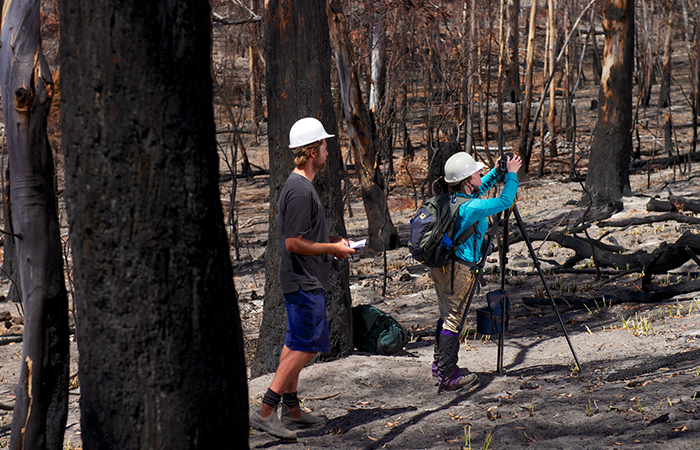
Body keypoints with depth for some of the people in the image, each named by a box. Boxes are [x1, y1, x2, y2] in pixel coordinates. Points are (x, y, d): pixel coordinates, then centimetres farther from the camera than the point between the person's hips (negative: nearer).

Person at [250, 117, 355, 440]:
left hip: (299, 280, 11)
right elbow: (294, 243, -23)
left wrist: (331, 239, 14)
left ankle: (291, 409, 22)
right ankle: (266, 411, -9)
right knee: (308, 346, -9)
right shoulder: (300, 191, -20)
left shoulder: (298, 185, 13)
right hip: (305, 282, -11)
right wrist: (333, 249, -14)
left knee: (295, 344, 14)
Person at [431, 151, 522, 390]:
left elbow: (477, 190, 26)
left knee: (446, 316, 19)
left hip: (439, 266, 9)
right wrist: (511, 175, -5)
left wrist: (496, 173, 20)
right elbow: (505, 201, -16)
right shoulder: (470, 208, -21)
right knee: (454, 320, -3)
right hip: (458, 269, -9)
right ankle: (448, 375, 0)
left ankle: (440, 365, 28)